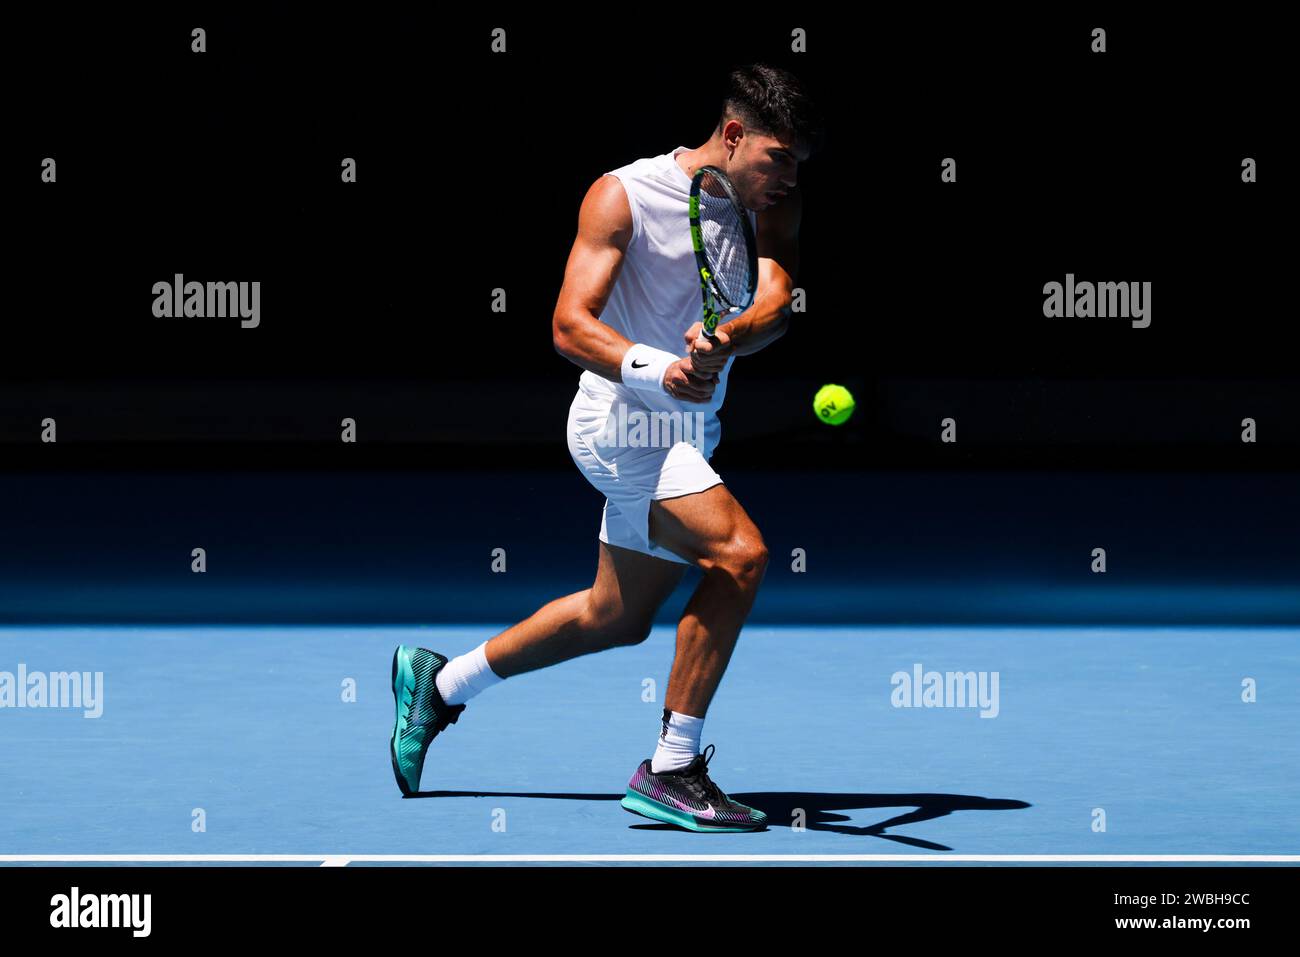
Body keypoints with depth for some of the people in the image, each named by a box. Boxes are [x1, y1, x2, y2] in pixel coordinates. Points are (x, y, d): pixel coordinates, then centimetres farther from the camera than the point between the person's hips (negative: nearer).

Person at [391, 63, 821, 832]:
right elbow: (571, 325, -20)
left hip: (689, 431, 7)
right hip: (623, 422, -7)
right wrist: (654, 370, -39)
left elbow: (776, 305, -18)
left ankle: (441, 683, 38)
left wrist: (725, 339, -41)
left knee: (618, 618, 18)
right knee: (740, 553, -25)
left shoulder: (774, 207, 0)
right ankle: (672, 772, -18)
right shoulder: (624, 195, -15)